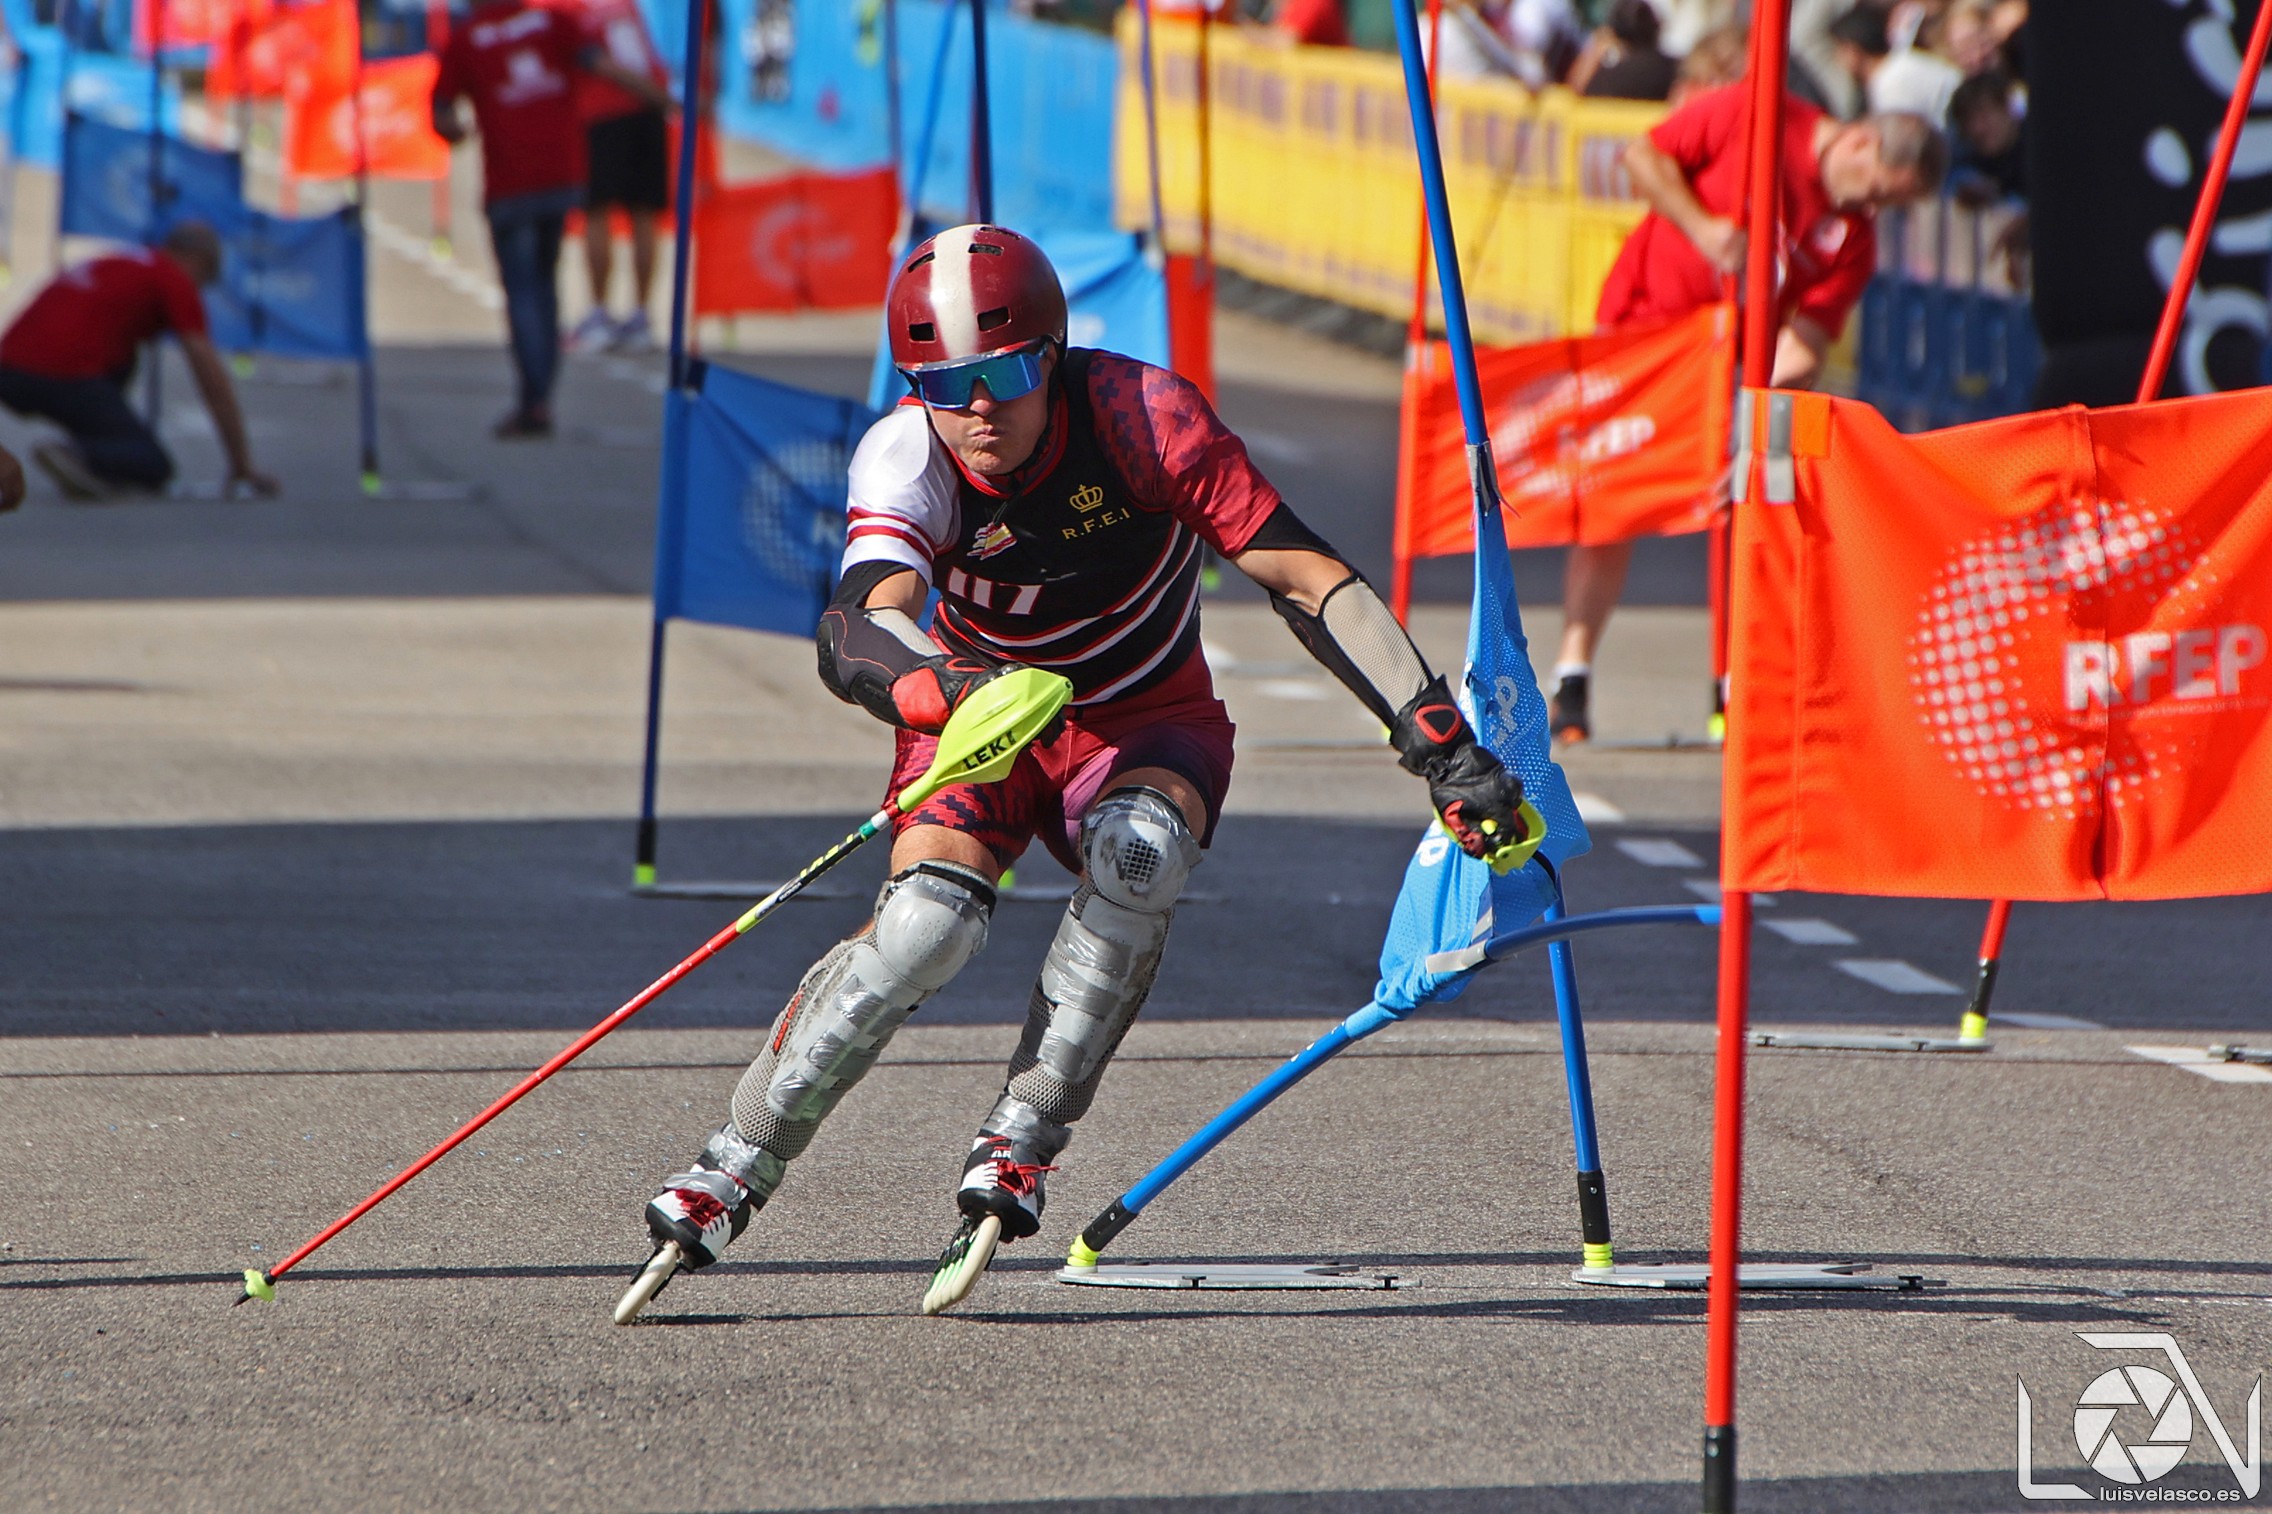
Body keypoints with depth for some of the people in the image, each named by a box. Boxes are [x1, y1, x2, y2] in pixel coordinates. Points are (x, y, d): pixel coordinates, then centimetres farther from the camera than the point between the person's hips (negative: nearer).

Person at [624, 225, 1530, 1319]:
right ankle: (732, 1171, -11)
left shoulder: (1139, 416, -27)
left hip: (1150, 723, 0)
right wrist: (947, 690, -65)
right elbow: (856, 632, -42)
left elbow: (1305, 579, -25)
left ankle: (1019, 1145, -24)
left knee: (1138, 856, -33)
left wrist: (1440, 741, -31)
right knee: (927, 920, -25)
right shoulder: (904, 460, -25)